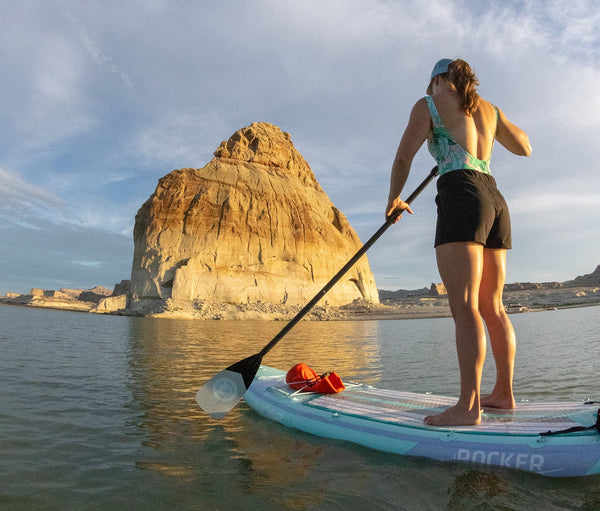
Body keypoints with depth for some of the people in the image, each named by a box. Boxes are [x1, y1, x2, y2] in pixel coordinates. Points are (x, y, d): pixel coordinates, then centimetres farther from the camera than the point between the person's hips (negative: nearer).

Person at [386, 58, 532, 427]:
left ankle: (468, 406, -15)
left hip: (461, 198, -7)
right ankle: (505, 393, 16)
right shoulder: (490, 108, 23)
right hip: (496, 200, 7)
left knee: (465, 306, -13)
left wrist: (394, 199, 18)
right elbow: (525, 148, 31)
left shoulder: (429, 104, 8)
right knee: (492, 306, 9)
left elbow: (403, 158, 2)